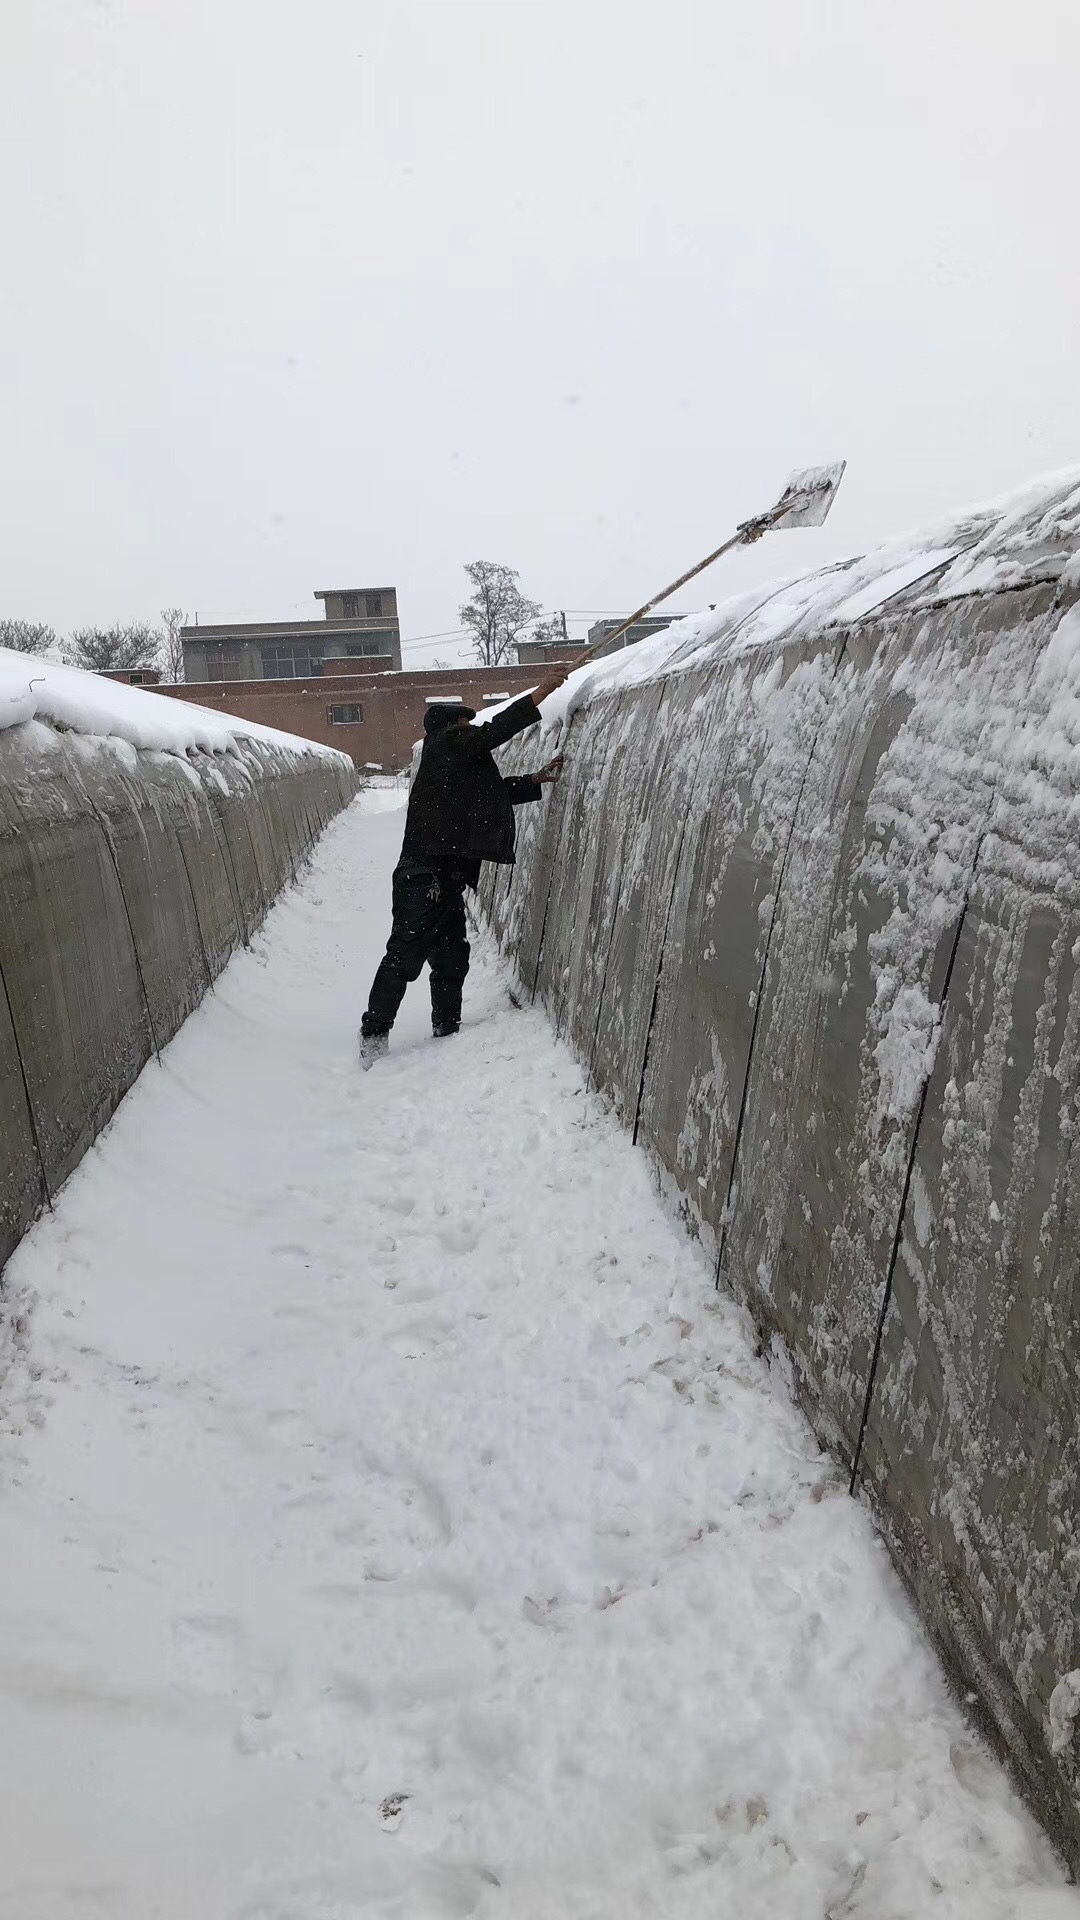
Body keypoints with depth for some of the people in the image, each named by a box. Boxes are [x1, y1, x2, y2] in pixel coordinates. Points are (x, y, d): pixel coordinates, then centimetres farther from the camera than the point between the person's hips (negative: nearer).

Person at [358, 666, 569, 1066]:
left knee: (451, 960, 13)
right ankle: (374, 1036, -1)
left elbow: (498, 791, 28)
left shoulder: (460, 763, 23)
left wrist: (537, 779, 14)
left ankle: (447, 1033, 21)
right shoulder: (445, 743, -3)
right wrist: (540, 693, -14)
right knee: (405, 957, -8)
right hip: (423, 876, -10)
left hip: (447, 880, 10)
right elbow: (492, 733, -15)